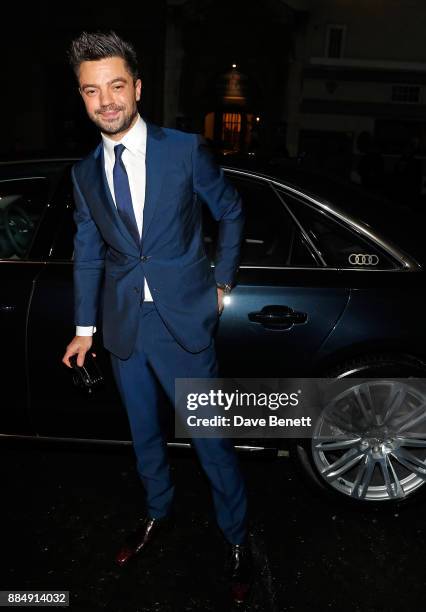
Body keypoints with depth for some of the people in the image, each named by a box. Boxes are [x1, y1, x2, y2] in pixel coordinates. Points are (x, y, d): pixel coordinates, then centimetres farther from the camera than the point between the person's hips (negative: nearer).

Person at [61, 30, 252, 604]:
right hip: (123, 325, 4)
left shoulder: (186, 149, -7)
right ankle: (159, 512, 46)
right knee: (144, 432, 20)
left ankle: (236, 537, 29)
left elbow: (231, 212, 5)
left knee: (210, 438, 5)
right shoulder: (85, 172, 4)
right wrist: (85, 327, 8)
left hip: (184, 320, -4)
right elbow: (87, 251, 9)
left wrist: (222, 281, 4)